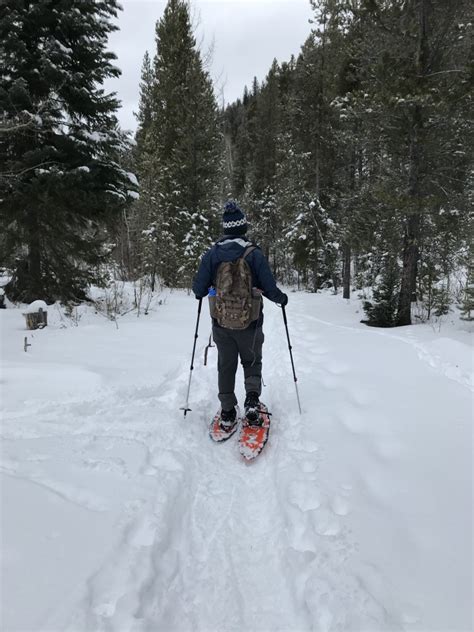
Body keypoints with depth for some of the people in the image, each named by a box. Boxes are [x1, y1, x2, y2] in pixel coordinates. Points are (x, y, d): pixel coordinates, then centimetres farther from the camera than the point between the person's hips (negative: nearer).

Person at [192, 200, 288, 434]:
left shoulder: (212, 254, -7)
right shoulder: (254, 253, -13)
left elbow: (199, 289, -4)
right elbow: (269, 288, -12)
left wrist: (202, 291, 20)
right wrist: (282, 298, 10)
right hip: (250, 323, -1)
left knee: (226, 366, 16)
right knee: (252, 362, 20)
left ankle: (227, 414, 18)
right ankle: (252, 399, 0)